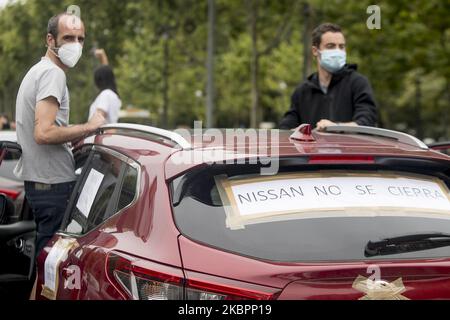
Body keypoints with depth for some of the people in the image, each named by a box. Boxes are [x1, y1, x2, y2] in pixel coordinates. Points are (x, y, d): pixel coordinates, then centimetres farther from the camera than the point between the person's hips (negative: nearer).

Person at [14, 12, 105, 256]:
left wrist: (76, 139, 16)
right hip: (53, 183, -11)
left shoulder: (36, 71, 18)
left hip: (36, 179, 11)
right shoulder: (53, 73, -14)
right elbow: (44, 133, -25)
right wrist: (88, 127, -15)